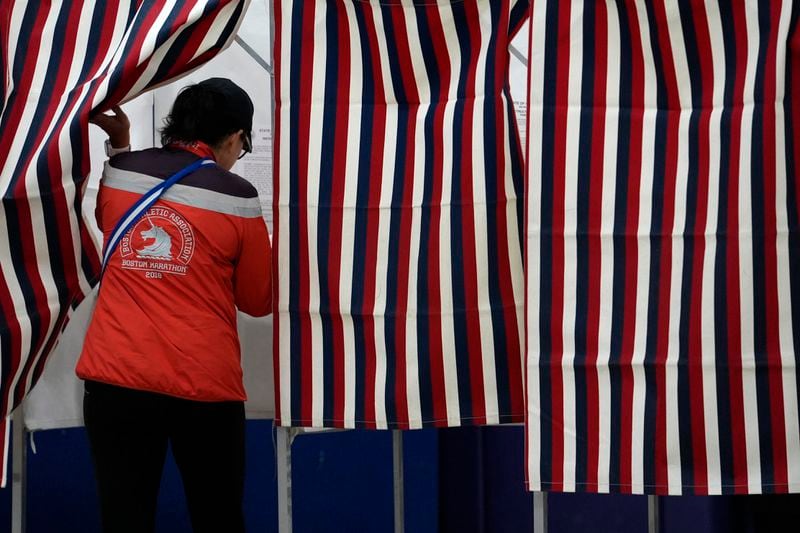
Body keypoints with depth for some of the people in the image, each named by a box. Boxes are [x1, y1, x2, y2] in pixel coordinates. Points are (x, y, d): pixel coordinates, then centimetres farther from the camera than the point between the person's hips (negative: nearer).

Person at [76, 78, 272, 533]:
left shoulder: (119, 173, 4)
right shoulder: (238, 197, -5)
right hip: (203, 384, -2)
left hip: (115, 376, 2)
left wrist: (120, 147, 27)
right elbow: (259, 301, 5)